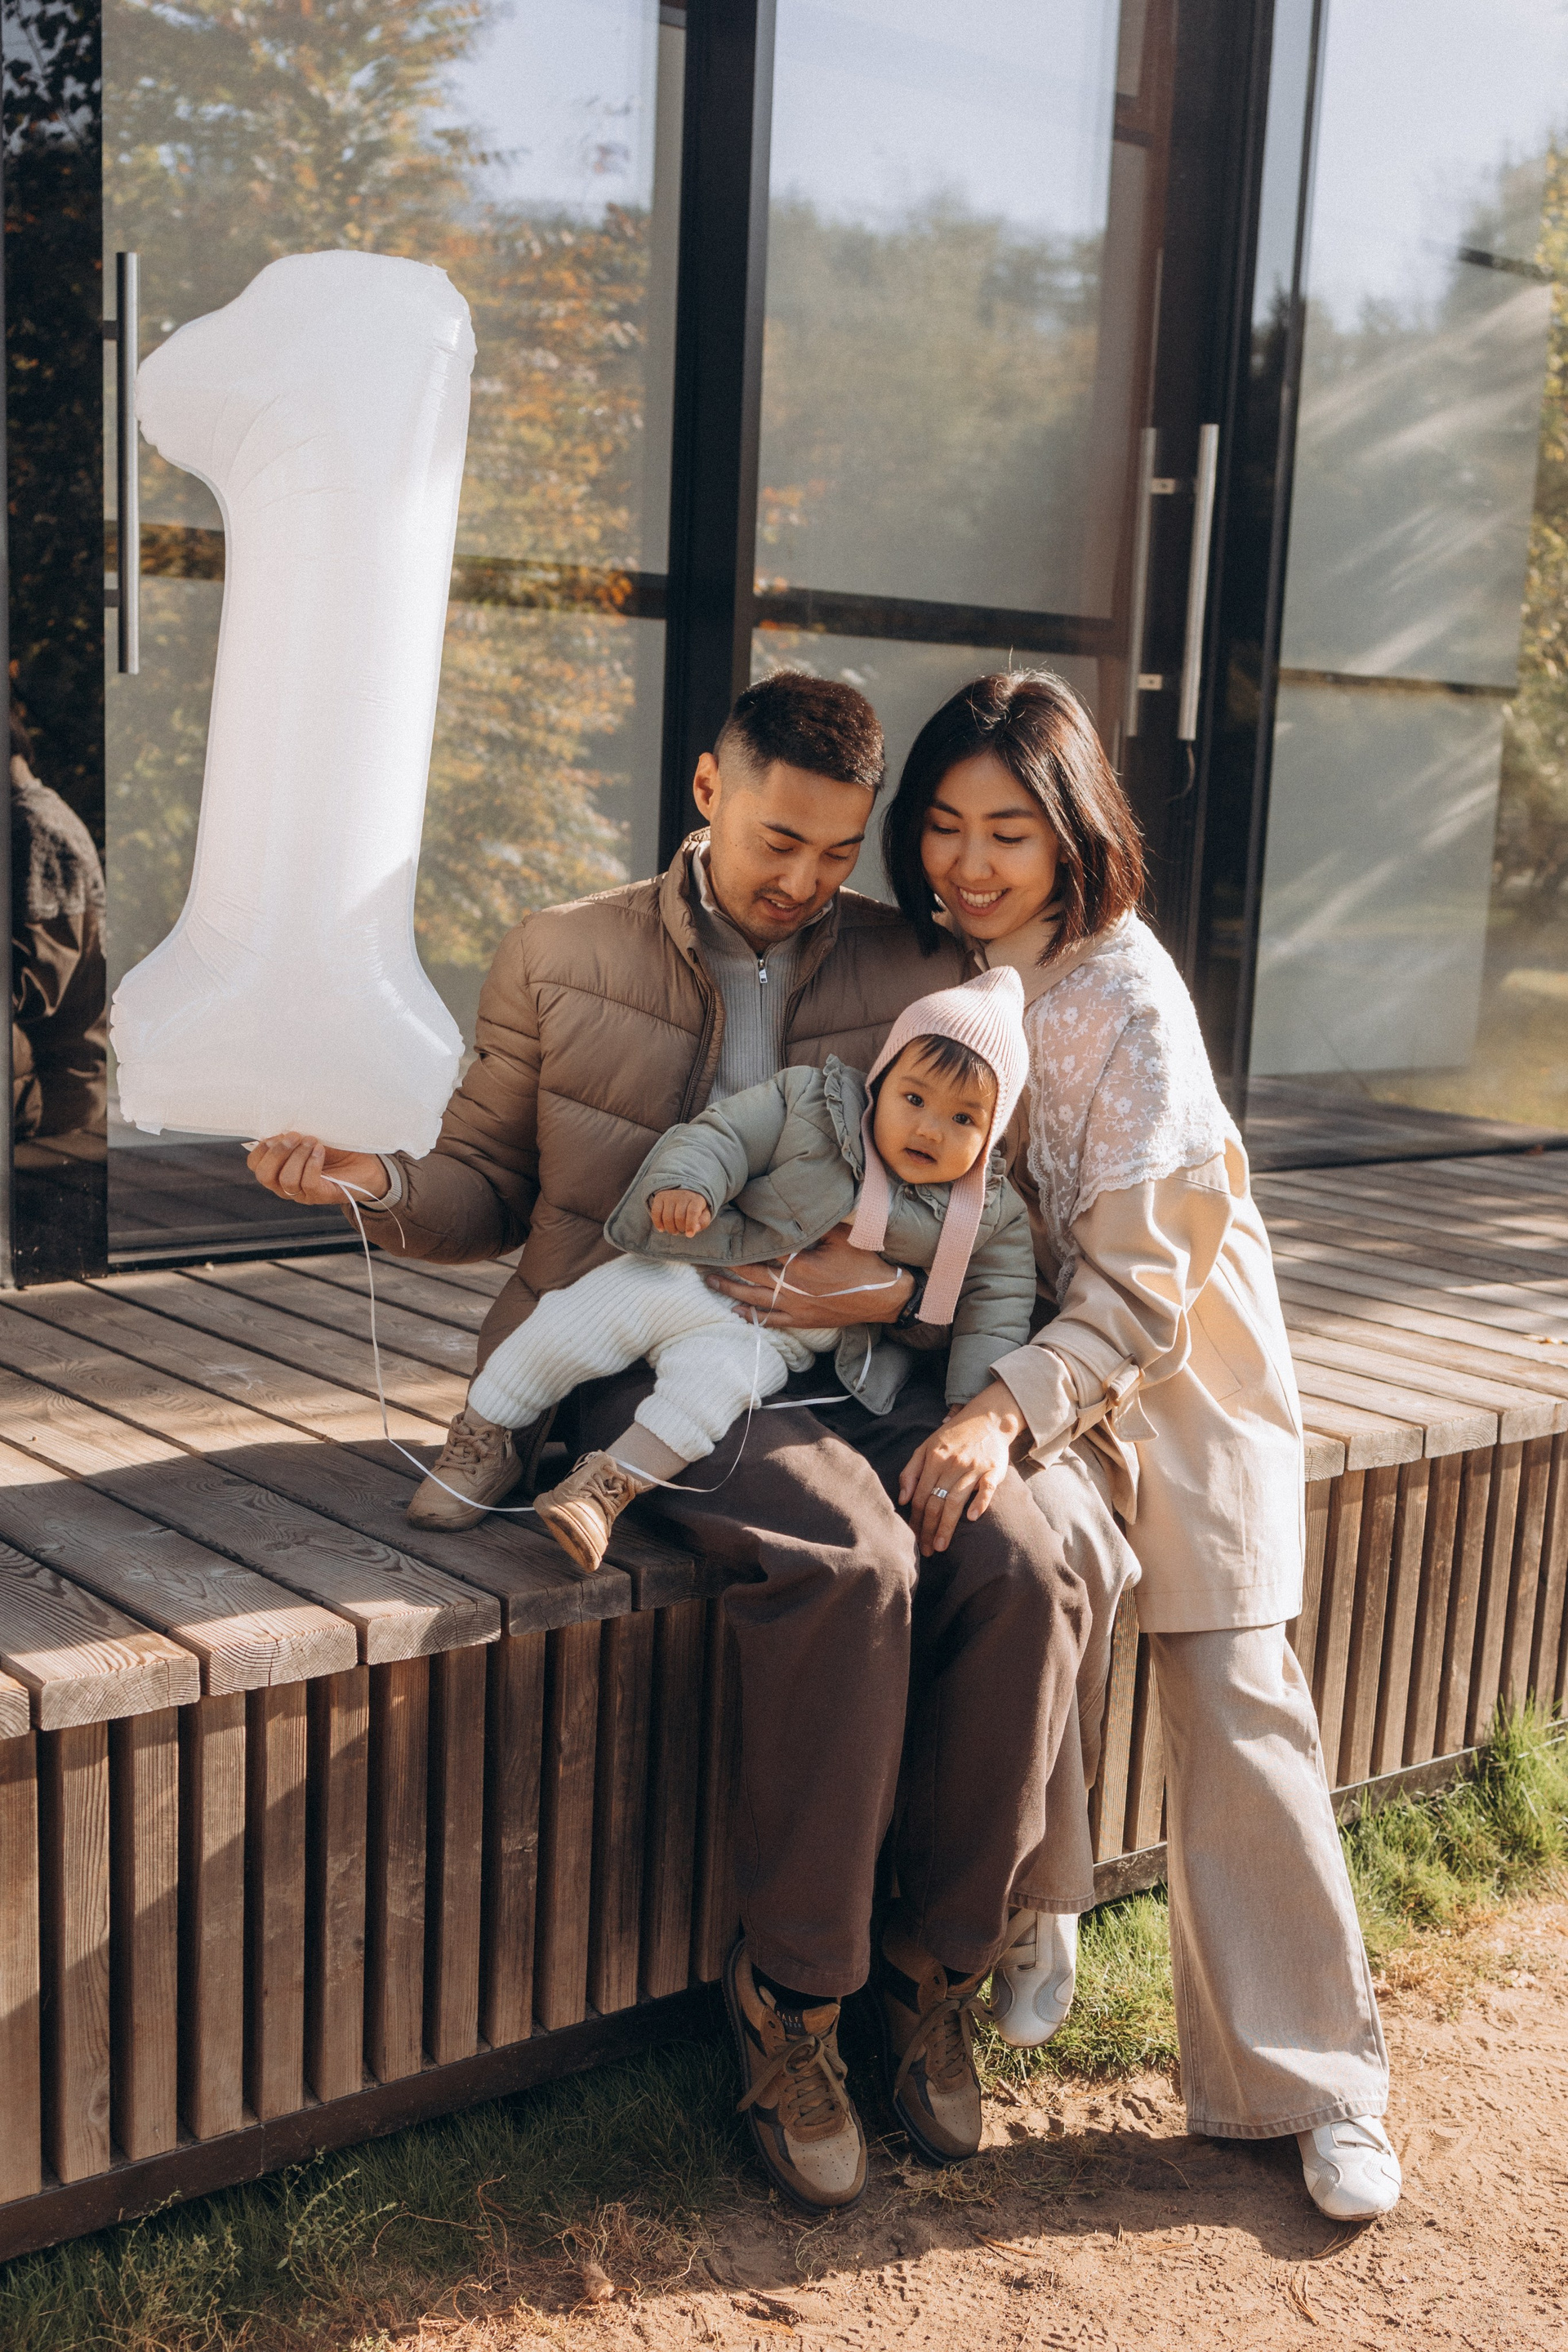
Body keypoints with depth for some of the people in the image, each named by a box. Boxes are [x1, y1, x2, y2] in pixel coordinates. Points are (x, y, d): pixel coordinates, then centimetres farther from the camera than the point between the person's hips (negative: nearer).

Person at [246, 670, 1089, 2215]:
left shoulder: (918, 975, 10)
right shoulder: (559, 959, 9)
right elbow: (489, 1190, 12)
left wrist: (902, 1282, -12)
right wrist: (379, 1187, -10)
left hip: (844, 1364, 3)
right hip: (639, 1356, -3)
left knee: (1021, 1577, -25)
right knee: (847, 1563, -33)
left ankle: (936, 1968, -2)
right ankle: (791, 1997, -15)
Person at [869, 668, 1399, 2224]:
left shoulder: (1126, 999, -18)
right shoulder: (932, 968, 0)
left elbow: (1141, 1281, -20)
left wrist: (1009, 1411, -31)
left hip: (1176, 1370, -3)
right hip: (1016, 1355, 3)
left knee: (1231, 1700, -6)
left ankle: (1315, 2084, 7)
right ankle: (1029, 1921, -4)